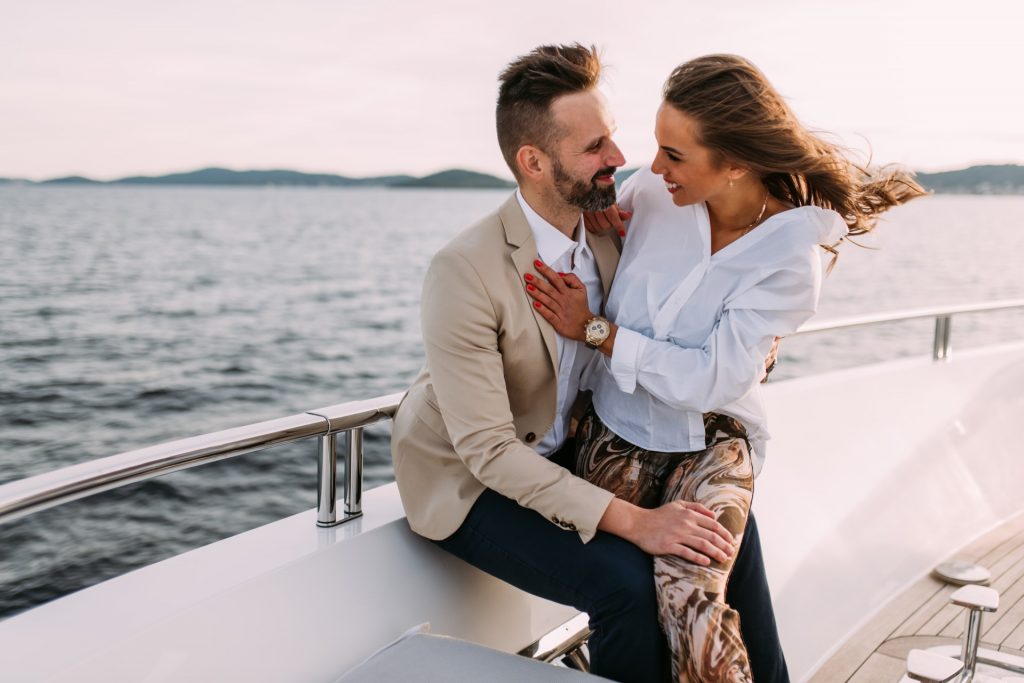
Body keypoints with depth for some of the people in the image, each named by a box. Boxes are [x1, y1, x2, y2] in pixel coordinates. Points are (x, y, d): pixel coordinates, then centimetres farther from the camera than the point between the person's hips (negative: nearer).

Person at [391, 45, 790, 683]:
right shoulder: (464, 271, -28)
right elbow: (488, 449, -29)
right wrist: (631, 520, -34)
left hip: (563, 452, 7)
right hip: (469, 479, -6)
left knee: (727, 524, -6)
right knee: (626, 580, -26)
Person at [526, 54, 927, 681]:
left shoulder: (791, 258, -16)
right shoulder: (651, 190, -7)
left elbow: (711, 380, -19)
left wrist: (595, 331, -17)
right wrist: (600, 223, -10)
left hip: (708, 441, -3)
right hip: (617, 429, 3)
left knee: (687, 597, -24)